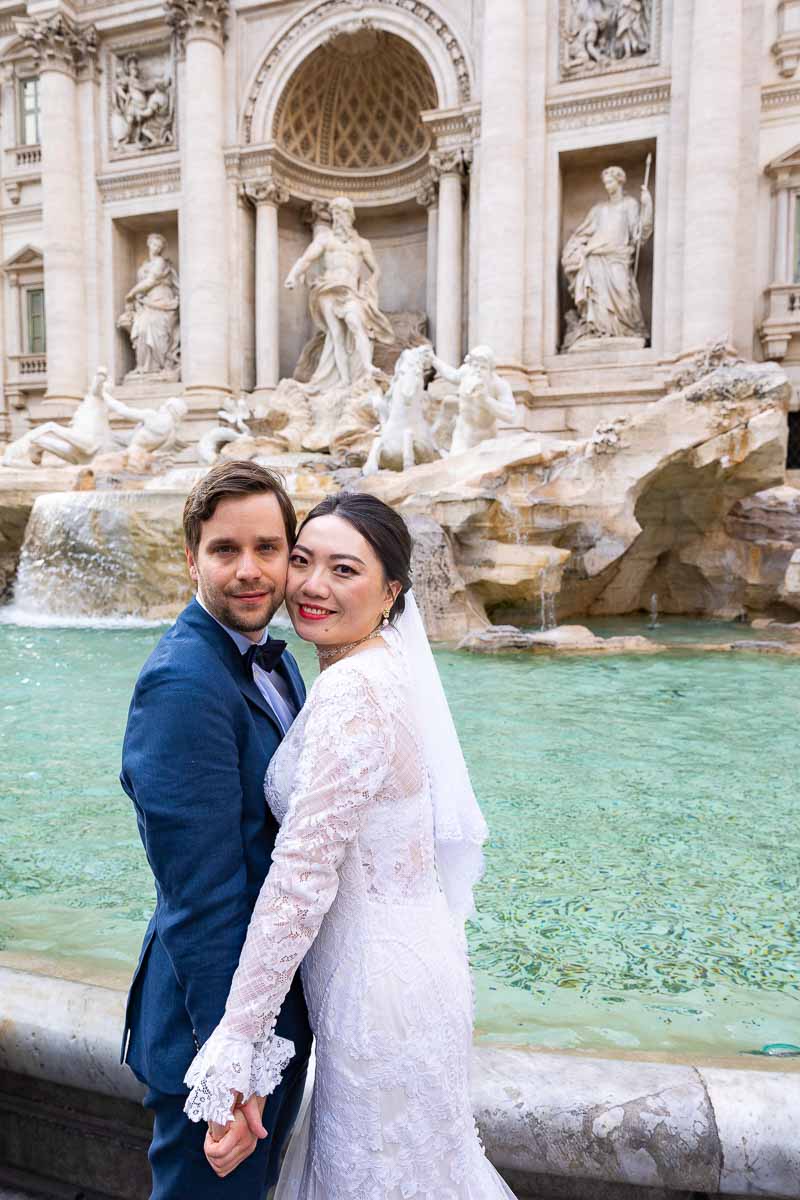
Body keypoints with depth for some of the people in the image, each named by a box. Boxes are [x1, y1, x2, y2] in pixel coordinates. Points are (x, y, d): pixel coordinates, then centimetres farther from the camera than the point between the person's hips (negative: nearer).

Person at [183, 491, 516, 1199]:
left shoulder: (353, 690, -27)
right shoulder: (383, 668, 3)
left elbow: (303, 876, -28)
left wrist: (235, 1044, -22)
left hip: (379, 982, -9)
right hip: (408, 951, 9)